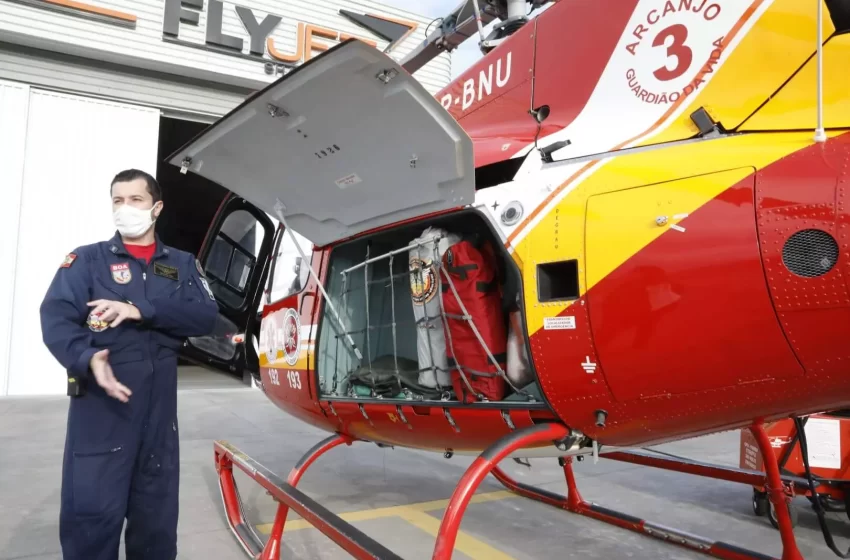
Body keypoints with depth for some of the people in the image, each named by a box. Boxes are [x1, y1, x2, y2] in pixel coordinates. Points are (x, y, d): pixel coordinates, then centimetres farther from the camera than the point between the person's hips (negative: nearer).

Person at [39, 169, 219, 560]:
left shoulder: (183, 264, 13)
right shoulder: (87, 259, 6)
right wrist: (88, 359, -30)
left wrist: (141, 310, -17)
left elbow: (207, 316, -3)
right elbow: (55, 318, -9)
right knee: (93, 512, -3)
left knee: (157, 513, 12)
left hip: (160, 404, 3)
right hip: (101, 403, -2)